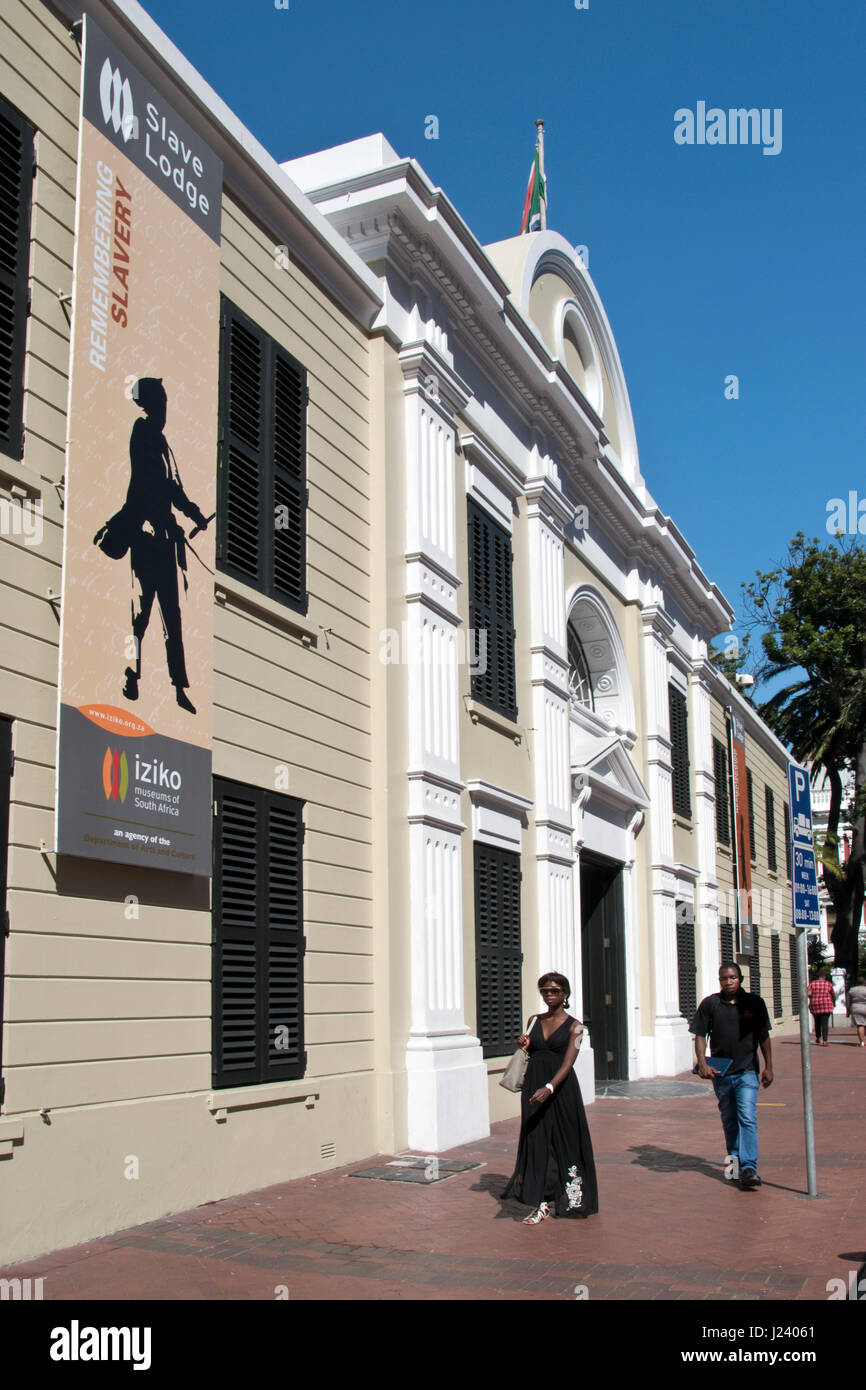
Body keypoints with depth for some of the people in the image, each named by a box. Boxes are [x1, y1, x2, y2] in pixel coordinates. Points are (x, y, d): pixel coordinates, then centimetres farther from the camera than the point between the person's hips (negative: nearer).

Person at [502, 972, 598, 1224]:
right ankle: (544, 1204, 4)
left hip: (561, 1088, -4)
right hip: (534, 1086, 4)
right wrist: (523, 1046, -4)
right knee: (538, 1142, 2)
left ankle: (565, 1199, 17)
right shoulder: (534, 1021, 10)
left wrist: (549, 1088, -30)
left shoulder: (574, 1026, -3)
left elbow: (568, 1062, -15)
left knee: (563, 1141, 2)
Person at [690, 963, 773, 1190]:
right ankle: (734, 1159, 31)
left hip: (747, 1071, -1)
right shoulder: (709, 1004, 0)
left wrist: (768, 1067, 7)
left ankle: (749, 1167, -13)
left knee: (747, 1118, -13)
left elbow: (763, 1036, 9)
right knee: (729, 1120, 14)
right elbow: (700, 1035, 1)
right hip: (720, 1072, 1)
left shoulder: (754, 1003, 2)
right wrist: (702, 1064, -12)